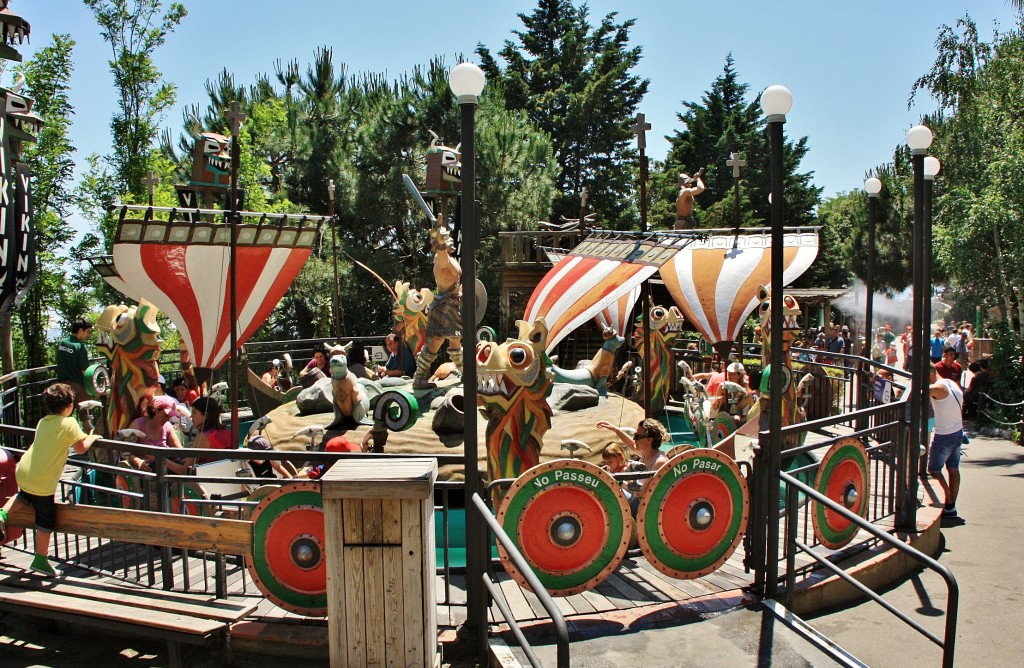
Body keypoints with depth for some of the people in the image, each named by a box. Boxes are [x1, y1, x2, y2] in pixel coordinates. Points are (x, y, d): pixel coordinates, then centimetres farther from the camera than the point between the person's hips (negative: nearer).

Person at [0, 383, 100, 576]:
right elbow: (81, 448, -12)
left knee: (24, 495, 39)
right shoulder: (69, 423, -11)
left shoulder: (42, 422, 8)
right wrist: (92, 437, 7)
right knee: (46, 520, 7)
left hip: (23, 473, 7)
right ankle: (40, 560, 14)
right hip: (42, 483, -6)